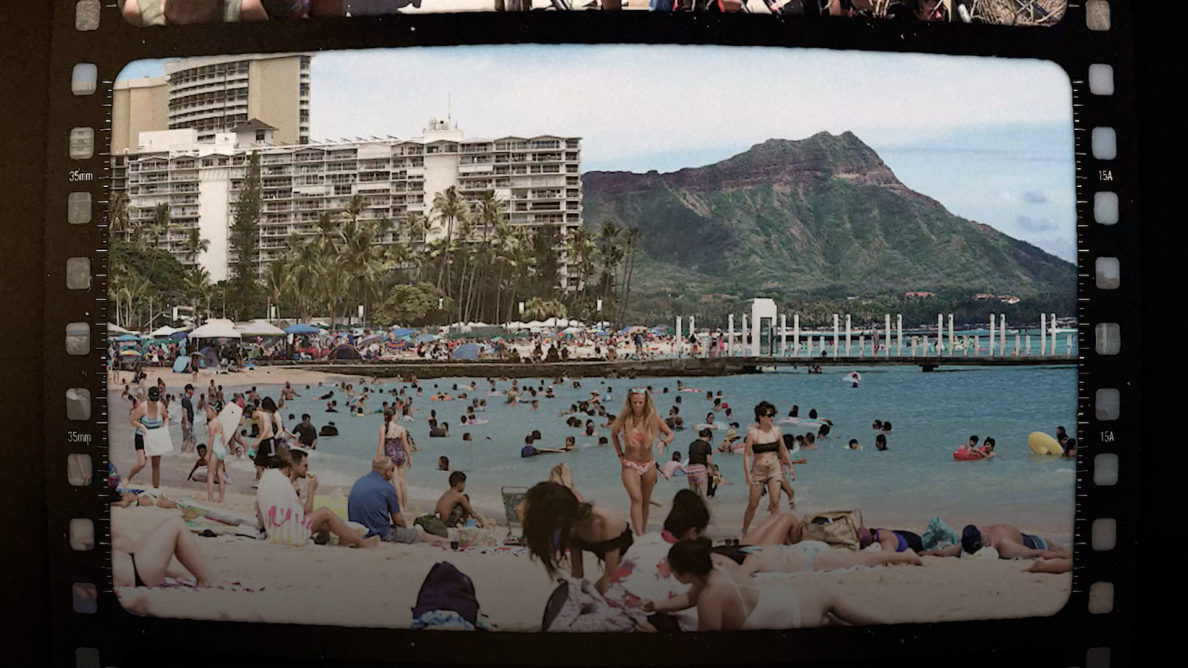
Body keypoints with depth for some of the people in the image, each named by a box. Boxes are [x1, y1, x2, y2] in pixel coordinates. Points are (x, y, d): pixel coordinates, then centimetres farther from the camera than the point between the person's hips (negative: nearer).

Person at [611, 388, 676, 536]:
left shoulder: (653, 419, -5)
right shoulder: (624, 419, -8)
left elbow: (671, 434, 4)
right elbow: (614, 434, 11)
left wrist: (663, 443, -17)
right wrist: (620, 454, 5)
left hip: (649, 465, 3)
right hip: (629, 465, -3)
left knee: (645, 501, 10)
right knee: (636, 499, -18)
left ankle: (643, 532, 23)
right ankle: (639, 535, -22)